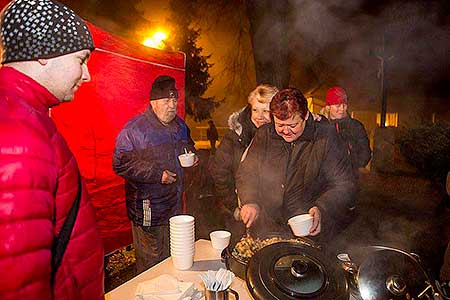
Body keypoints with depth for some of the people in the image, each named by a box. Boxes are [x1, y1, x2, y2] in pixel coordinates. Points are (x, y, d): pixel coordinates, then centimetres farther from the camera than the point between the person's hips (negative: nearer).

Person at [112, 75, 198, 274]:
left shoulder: (179, 125, 8)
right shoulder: (135, 129, -15)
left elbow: (188, 144, 28)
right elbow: (121, 164, -19)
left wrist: (192, 155, 4)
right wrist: (157, 174, -22)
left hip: (175, 204, 7)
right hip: (148, 208, -7)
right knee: (151, 261, 6)